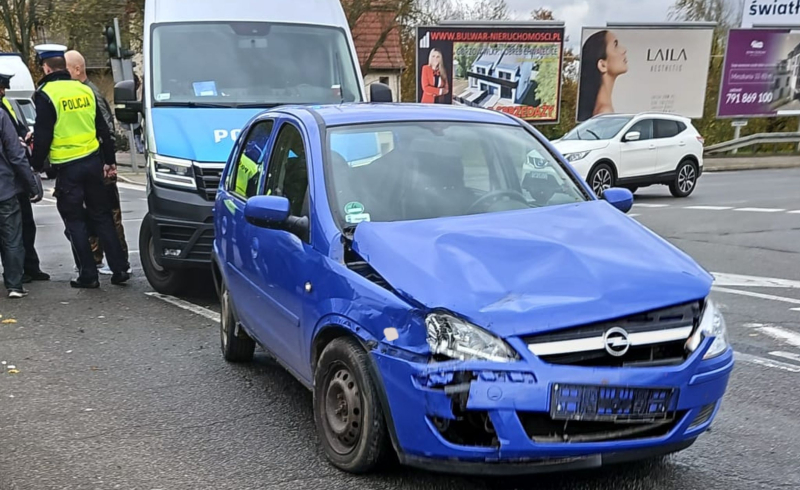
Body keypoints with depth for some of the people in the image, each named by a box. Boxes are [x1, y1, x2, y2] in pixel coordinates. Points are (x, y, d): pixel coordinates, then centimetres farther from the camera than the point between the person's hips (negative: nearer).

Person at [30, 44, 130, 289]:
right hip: (93, 161, 5)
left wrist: (36, 165, 0)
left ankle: (89, 275, 7)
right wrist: (110, 160, 20)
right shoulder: (85, 90, 8)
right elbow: (103, 129, 13)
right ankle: (119, 269, 12)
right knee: (101, 216, 13)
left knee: (75, 221, 5)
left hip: (67, 167, -5)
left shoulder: (46, 94, -10)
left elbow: (42, 136, -12)